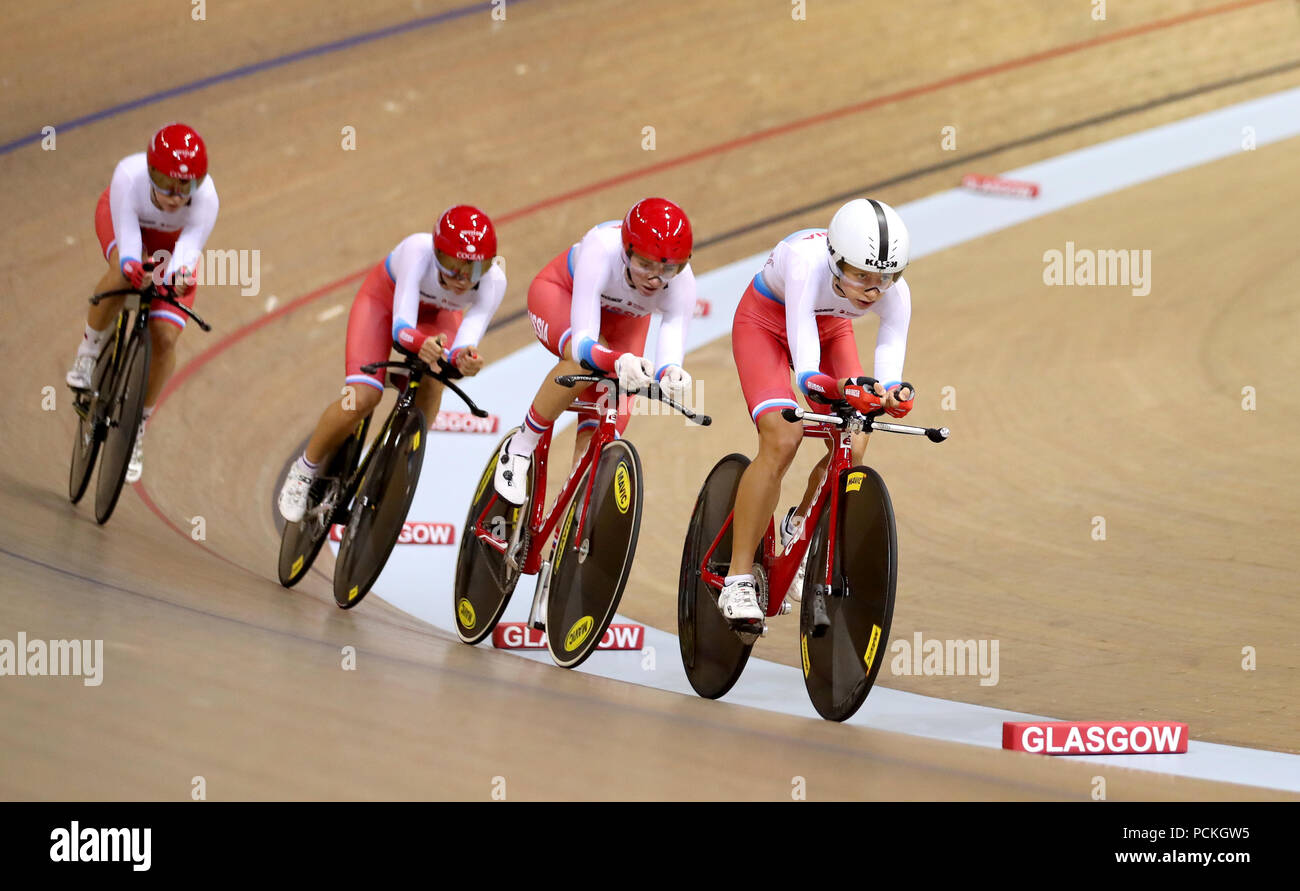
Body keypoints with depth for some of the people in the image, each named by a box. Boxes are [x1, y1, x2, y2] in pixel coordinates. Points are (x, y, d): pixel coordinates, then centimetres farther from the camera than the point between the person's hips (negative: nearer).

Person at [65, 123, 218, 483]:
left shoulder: (206, 199, -38)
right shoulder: (129, 176, -40)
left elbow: (189, 248, -45)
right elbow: (127, 235, -41)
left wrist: (180, 276, -68)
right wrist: (130, 264, -64)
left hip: (172, 239, 1)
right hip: (123, 218, -1)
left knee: (164, 338, -11)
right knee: (124, 274, -38)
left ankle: (138, 425, 11)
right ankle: (89, 351, -12)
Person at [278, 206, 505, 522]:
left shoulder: (493, 280, -35)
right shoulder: (418, 251, -42)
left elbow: (467, 340, -42)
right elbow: (401, 327, -48)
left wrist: (463, 359, -65)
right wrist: (421, 343, -70)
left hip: (438, 314, 3)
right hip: (386, 298, -3)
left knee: (432, 380, -28)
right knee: (362, 399, -20)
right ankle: (306, 467, 7)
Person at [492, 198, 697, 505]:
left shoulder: (681, 283, -36)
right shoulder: (602, 250, -44)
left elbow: (671, 349, -45)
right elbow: (583, 341, -50)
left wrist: (670, 375, -70)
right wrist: (619, 362, -72)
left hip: (623, 320, 3)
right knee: (585, 361, -37)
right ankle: (521, 446, -17)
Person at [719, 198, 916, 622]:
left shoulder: (894, 294, -29)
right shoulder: (808, 265, -41)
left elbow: (889, 373, -31)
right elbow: (806, 374, -45)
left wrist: (892, 395, -54)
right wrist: (845, 390, -65)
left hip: (830, 328, 4)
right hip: (765, 321, -4)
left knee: (851, 448, -11)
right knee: (782, 440, -24)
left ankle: (799, 526, 22)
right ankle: (737, 582, -15)